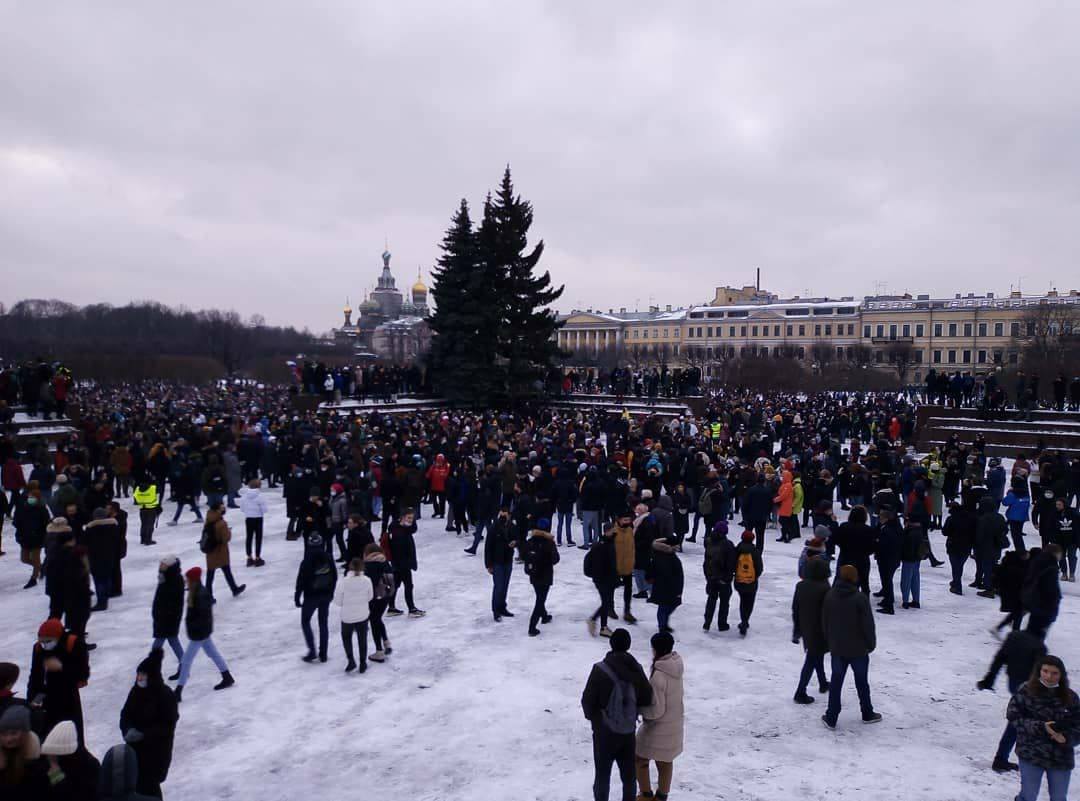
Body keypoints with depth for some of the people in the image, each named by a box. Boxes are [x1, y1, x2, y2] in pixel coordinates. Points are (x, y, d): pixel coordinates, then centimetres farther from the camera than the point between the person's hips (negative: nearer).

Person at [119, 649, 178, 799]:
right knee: (136, 782, 13)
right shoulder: (136, 691, 0)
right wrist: (128, 730, -15)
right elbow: (125, 714, 5)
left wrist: (144, 734, -25)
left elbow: (168, 726, -17)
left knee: (149, 785, -3)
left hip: (157, 750, -6)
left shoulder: (165, 695, -18)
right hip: (135, 747, 6)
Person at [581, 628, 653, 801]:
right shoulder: (636, 668, -6)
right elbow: (647, 698, 0)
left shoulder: (601, 669, -19)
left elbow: (588, 700, -13)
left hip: (605, 730, -4)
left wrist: (592, 716, 8)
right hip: (628, 730, 4)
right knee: (628, 774, 17)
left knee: (603, 774, 10)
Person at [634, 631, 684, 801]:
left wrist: (639, 708, -9)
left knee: (639, 760, 15)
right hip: (674, 725, 7)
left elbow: (656, 710, -25)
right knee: (665, 763, 22)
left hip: (658, 728, -7)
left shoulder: (658, 676, -30)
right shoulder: (676, 668, -7)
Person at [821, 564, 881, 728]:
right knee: (862, 682, 15)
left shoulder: (829, 596, -4)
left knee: (836, 682, 9)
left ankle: (831, 718, 10)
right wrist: (871, 644, 2)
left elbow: (824, 622, 4)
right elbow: (868, 624, -13)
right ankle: (867, 714, 31)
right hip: (858, 648, -3)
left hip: (837, 648, 3)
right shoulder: (860, 598, -18)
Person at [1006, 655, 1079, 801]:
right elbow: (1013, 716, -9)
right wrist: (1041, 727, -20)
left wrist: (1066, 737, -16)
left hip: (1061, 757, 3)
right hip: (1031, 754, -3)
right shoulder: (1026, 693, -9)